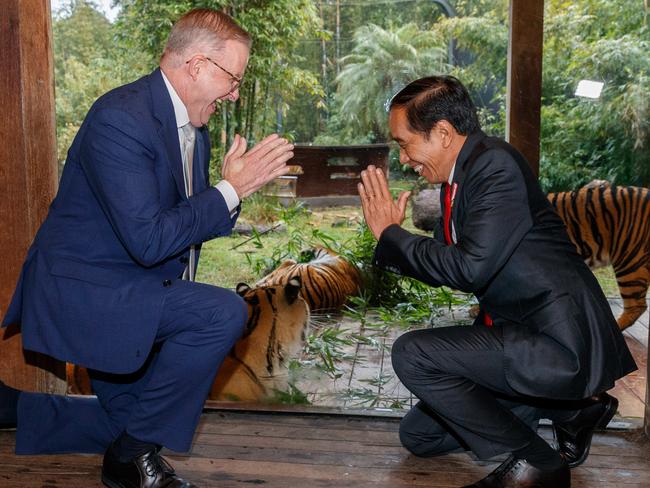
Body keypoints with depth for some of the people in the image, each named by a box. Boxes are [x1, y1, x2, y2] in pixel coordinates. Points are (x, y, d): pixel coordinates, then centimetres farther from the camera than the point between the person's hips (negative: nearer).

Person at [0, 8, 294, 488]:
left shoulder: (194, 130, 5)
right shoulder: (119, 118, -24)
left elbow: (190, 221, 11)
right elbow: (148, 240, -29)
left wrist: (239, 183, -5)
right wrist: (231, 189, -23)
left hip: (127, 293, 10)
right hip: (81, 288, -10)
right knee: (223, 313, -26)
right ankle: (136, 448, -9)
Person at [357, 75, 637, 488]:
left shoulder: (496, 164, -19)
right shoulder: (458, 176, 8)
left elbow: (468, 269, -27)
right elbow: (442, 267, 17)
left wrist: (391, 235, -14)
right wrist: (392, 231, 3)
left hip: (560, 344, -10)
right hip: (518, 334, 10)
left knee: (412, 354, -23)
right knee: (419, 435, 14)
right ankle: (570, 407, 16)